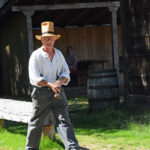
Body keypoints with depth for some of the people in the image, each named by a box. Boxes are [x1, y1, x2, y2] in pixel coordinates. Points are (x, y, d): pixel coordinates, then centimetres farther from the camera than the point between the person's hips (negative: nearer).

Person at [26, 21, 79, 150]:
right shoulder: (36, 55, -5)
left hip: (58, 91, 3)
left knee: (64, 120, -6)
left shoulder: (59, 54, 11)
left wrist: (60, 81, -11)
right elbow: (34, 78, -11)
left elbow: (66, 72, 11)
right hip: (42, 92, -3)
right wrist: (50, 85, -22)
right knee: (36, 123, 5)